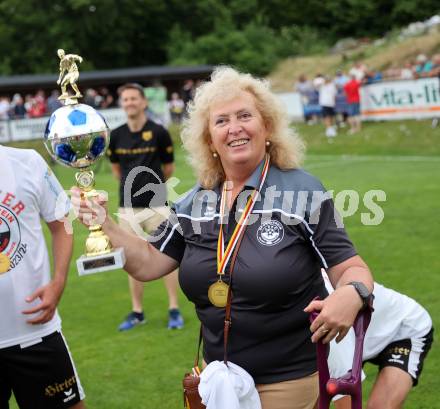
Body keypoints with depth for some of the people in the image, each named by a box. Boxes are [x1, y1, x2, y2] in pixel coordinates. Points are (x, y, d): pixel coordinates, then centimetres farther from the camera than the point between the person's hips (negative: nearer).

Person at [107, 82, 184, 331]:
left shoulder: (159, 132, -7)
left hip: (156, 205, -4)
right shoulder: (116, 136, 3)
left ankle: (174, 310, 10)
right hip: (127, 207, 4)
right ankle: (137, 312, 19)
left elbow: (169, 169, 4)